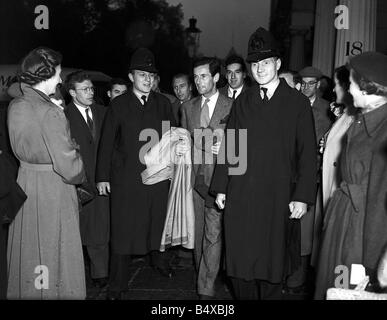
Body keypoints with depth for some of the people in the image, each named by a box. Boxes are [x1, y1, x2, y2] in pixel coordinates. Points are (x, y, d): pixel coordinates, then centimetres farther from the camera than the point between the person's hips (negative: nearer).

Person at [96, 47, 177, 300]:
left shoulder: (163, 103, 9)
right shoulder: (118, 105, 3)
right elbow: (107, 142, 3)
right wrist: (103, 177, 0)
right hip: (126, 178, -2)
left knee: (157, 222, 12)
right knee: (123, 229, 2)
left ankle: (158, 258, 41)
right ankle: (118, 286, 15)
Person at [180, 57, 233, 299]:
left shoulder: (232, 107, -1)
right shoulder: (188, 107, 13)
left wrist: (224, 148, -14)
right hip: (194, 177, 4)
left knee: (213, 232, -5)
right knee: (198, 230, 11)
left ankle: (207, 288, 2)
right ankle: (202, 274, 28)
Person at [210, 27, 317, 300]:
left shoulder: (298, 103, 1)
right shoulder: (242, 102, 10)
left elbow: (308, 153, -2)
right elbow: (229, 147, 9)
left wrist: (303, 197, -8)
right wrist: (221, 187, 5)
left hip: (277, 198, -2)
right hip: (240, 197, 3)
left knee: (272, 261, 9)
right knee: (239, 261, 10)